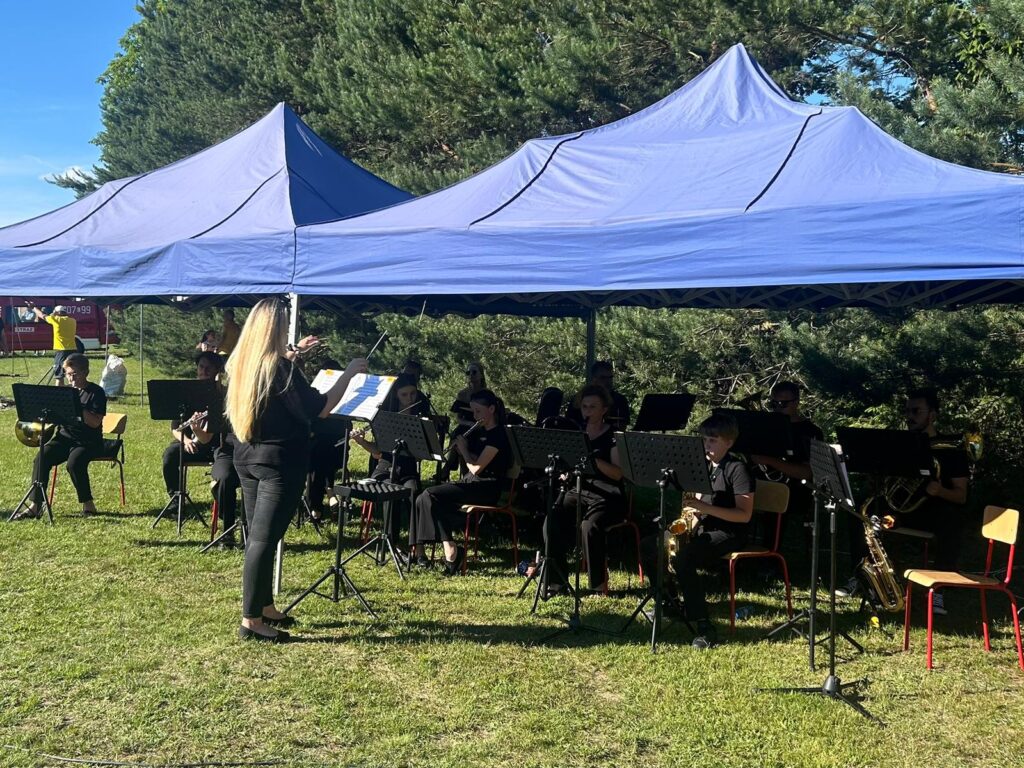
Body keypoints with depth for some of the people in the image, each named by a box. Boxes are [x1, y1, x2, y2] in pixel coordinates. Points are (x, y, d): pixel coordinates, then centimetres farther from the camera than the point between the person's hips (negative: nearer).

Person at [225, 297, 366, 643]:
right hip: (279, 462, -8)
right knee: (264, 539, -5)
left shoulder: (240, 364, 5)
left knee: (258, 535, 16)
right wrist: (349, 372, -10)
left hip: (247, 458, 8)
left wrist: (291, 354, 28)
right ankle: (251, 621, -1)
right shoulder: (280, 369, -19)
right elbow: (319, 408, -19)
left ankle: (265, 607, 27)